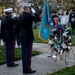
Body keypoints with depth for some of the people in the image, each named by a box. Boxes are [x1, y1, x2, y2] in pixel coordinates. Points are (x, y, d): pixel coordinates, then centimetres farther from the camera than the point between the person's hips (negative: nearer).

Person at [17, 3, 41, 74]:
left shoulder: (20, 16, 11)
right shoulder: (28, 15, -15)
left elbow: (18, 27, 15)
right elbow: (38, 19, -15)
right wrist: (34, 12, -3)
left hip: (22, 37, 9)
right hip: (28, 37, -9)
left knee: (24, 53, 13)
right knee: (28, 53, -2)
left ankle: (24, 68, 20)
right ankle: (27, 69, 3)